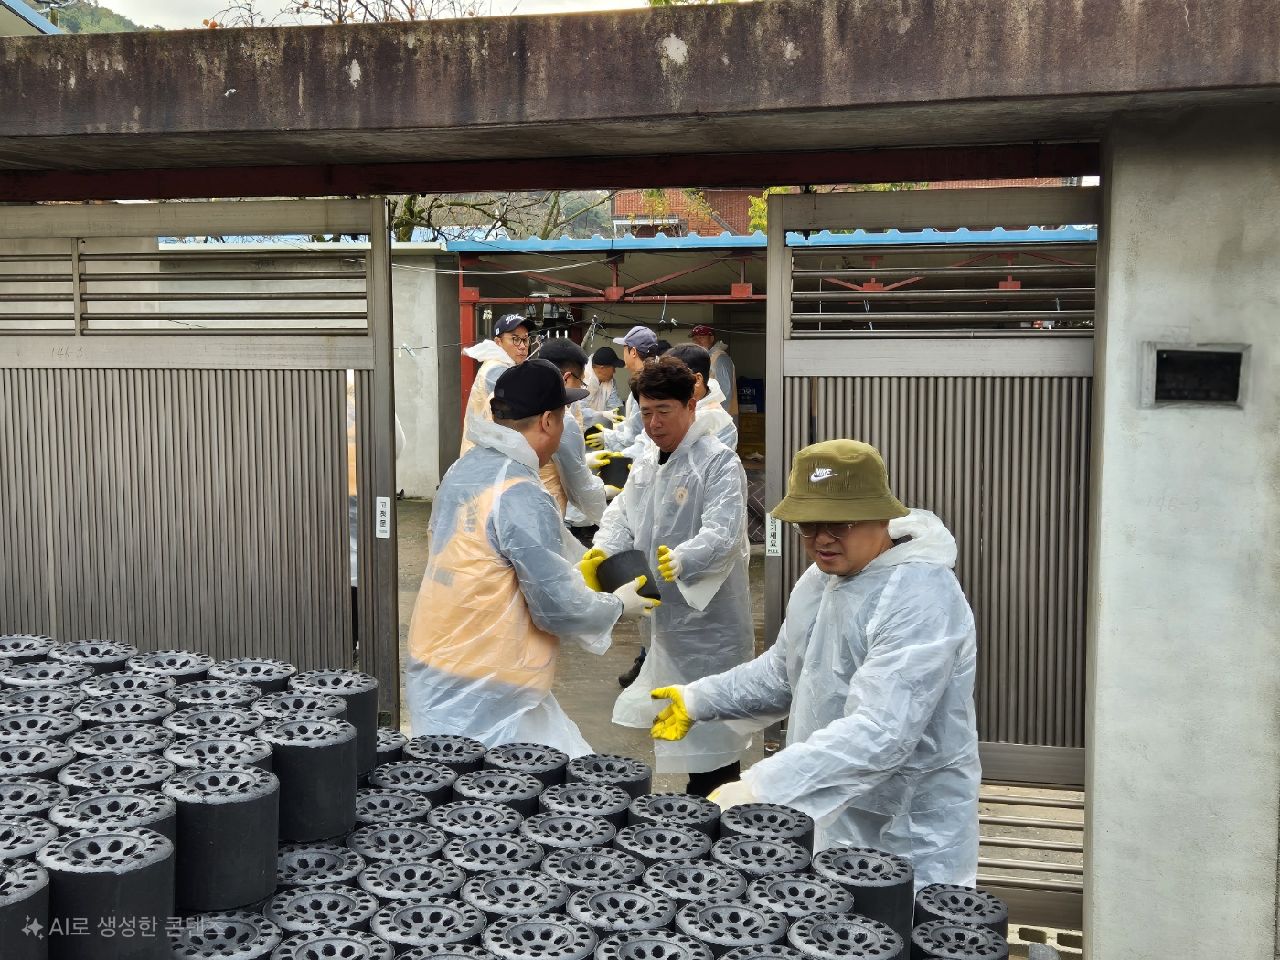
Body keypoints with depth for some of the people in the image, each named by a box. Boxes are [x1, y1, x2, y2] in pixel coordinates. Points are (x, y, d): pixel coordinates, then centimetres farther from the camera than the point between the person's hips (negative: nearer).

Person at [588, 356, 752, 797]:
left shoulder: (719, 462, -14)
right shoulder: (645, 463, 12)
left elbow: (722, 532, -27)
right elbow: (621, 516, 6)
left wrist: (682, 561, -46)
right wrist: (604, 550, -15)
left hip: (709, 621, -8)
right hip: (665, 619, 8)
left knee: (712, 737, -1)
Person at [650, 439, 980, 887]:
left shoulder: (921, 599, -23)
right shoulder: (821, 578, 5)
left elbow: (881, 734, -33)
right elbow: (783, 671, 20)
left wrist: (760, 791, -37)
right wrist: (699, 700, 9)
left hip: (906, 840, -8)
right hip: (827, 820, 8)